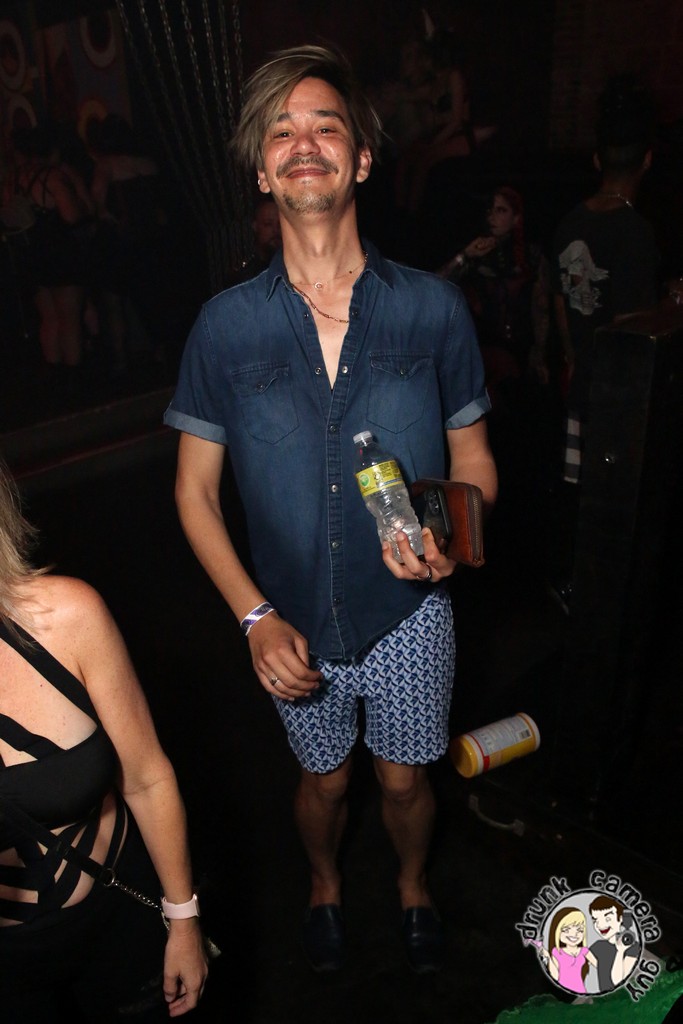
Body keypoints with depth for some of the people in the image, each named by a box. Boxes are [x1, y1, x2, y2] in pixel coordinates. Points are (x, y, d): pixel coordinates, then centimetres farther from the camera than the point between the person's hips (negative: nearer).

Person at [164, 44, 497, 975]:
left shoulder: (433, 308, -11)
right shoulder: (227, 324, -10)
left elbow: (474, 459, -1)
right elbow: (195, 491, -5)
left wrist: (450, 539, -22)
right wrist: (256, 616, -14)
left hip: (408, 614, 0)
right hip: (296, 624, 1)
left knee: (406, 780, 21)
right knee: (324, 782, 23)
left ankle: (412, 884, 56)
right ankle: (325, 885, 58)